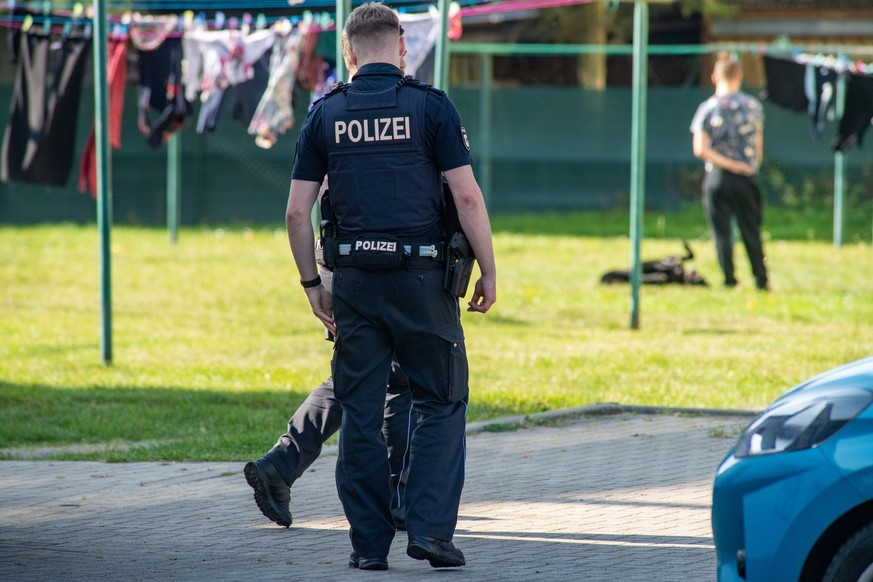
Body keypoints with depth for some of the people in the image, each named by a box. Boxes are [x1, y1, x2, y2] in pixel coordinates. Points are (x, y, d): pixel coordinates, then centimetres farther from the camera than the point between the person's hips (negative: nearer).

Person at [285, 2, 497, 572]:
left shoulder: (326, 114, 5)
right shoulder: (430, 106, -3)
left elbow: (297, 213, 3)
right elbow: (467, 196, -8)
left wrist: (311, 282, 14)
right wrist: (489, 272, 1)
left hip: (355, 278, 2)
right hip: (421, 276, -2)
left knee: (361, 412, 8)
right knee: (441, 402, 8)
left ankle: (370, 542, 8)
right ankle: (431, 529, -2)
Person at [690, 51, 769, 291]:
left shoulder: (708, 108, -4)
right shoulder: (753, 106, 2)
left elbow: (700, 149, -11)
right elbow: (759, 146, 9)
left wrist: (728, 164, -8)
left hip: (717, 177, -2)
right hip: (746, 180, 2)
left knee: (722, 233, 3)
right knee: (751, 231, 11)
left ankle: (729, 280, -1)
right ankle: (761, 280, 15)